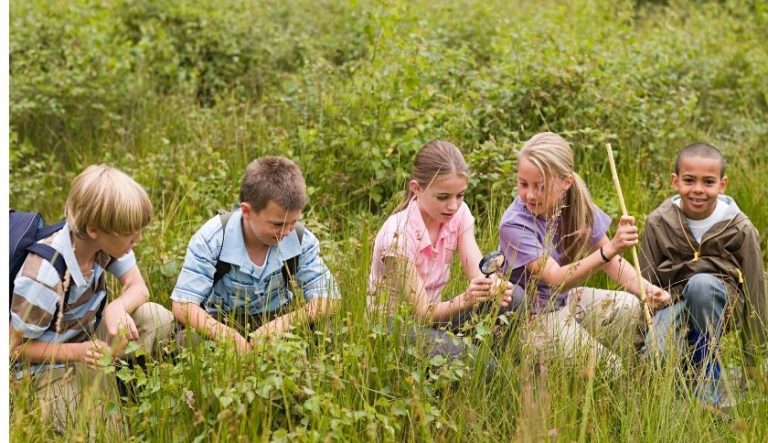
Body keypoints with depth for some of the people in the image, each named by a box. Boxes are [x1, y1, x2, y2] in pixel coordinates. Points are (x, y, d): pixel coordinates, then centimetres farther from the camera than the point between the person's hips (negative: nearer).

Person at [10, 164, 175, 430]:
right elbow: (16, 347, -19)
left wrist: (118, 308, -30)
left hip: (89, 338, 6)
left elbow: (138, 288, -6)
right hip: (50, 362, -6)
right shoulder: (43, 276, -32)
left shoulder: (107, 241, -16)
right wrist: (78, 352, -31)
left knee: (157, 318, -16)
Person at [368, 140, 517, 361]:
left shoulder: (458, 214, -6)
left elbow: (478, 270, -17)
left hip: (432, 312, 7)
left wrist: (495, 287, -42)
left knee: (511, 297, -17)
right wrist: (465, 300, -45)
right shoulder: (398, 235, -25)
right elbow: (421, 312, -26)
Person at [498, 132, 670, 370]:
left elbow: (611, 261, 1)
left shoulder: (579, 205, -8)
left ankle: (609, 365, 3)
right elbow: (555, 279, -34)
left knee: (630, 306, -17)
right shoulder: (514, 225, -26)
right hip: (534, 314, -6)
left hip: (568, 299, 6)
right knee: (593, 364, -24)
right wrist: (609, 249, -46)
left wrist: (646, 289, -18)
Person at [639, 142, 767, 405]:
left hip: (719, 297, 0)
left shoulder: (739, 229, -10)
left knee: (701, 283, -37)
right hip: (673, 301, 1)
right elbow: (645, 284, 1)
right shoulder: (658, 222, -6)